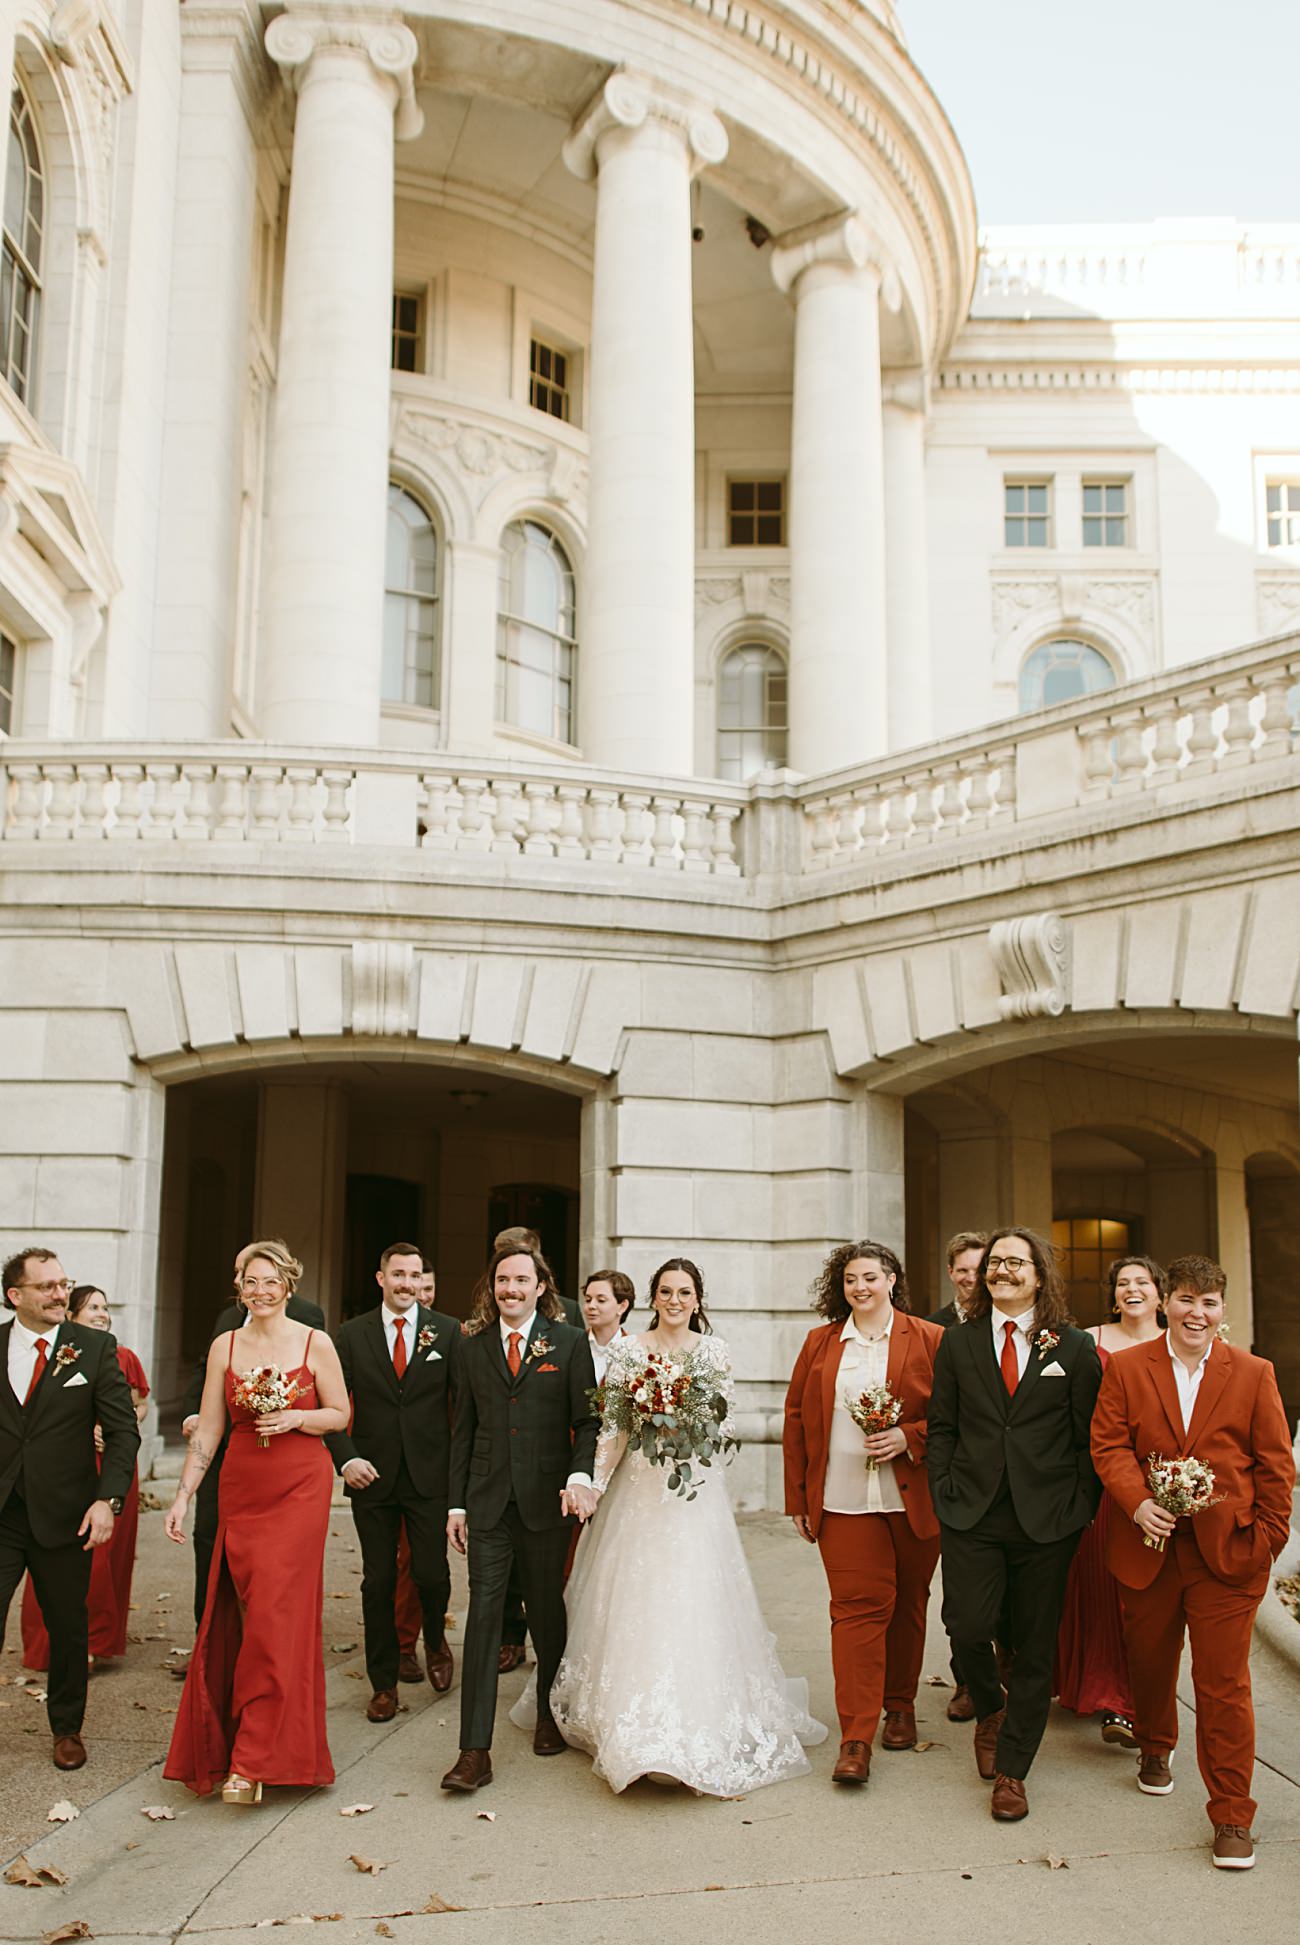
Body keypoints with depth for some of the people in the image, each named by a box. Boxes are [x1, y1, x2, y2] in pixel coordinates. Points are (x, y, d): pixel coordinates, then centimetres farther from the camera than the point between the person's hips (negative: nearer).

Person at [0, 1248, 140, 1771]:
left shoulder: (96, 1347, -2)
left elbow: (123, 1431, -3)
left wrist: (107, 1498, -14)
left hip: (64, 1515, 0)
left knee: (69, 1627, 12)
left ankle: (67, 1728, 32)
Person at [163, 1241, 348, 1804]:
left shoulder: (315, 1344, -2)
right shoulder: (224, 1347, 6)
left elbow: (340, 1414, 5)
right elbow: (207, 1431, 8)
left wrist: (295, 1418, -13)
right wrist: (182, 1497, 3)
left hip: (300, 1489, -3)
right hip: (240, 1488, 3)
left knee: (277, 1612, -8)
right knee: (236, 1616, 5)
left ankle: (256, 1761, -4)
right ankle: (222, 1746, 21)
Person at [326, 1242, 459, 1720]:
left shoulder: (448, 1332, 0)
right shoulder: (353, 1334, 2)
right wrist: (345, 1458, -12)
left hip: (430, 1476, -1)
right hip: (372, 1477, 1)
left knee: (431, 1574, -4)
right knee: (378, 1582, 7)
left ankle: (435, 1640, 30)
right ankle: (383, 1684, 22)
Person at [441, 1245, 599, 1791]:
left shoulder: (568, 1342, 1)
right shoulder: (473, 1348, 9)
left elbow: (586, 1419, -1)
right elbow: (462, 1431, 12)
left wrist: (580, 1476, -17)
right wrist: (457, 1503, 8)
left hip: (546, 1499, -1)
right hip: (488, 1501, 1)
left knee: (547, 1613, 11)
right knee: (483, 1614, -4)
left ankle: (549, 1716, 34)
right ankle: (474, 1752, -3)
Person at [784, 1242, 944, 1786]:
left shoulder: (930, 1341, 1)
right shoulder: (820, 1343, 8)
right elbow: (796, 1420, 9)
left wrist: (908, 1438, -16)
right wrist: (798, 1498, 6)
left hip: (913, 1500, 0)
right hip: (843, 1501, 0)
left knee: (907, 1607, 13)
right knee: (857, 1608, -7)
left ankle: (899, 1707, 32)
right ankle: (855, 1739, -5)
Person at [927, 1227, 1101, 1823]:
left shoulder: (1074, 1348, 2)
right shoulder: (958, 1343, 7)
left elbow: (1089, 1436, 3)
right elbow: (941, 1425, 9)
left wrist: (1082, 1506, -1)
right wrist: (944, 1492, 0)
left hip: (1046, 1519, 0)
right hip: (972, 1513, 1)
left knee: (1034, 1646, 5)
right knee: (967, 1625, -9)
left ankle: (1011, 1771, 20)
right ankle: (990, 1708, 25)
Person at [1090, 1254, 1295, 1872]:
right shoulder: (1126, 1368, 3)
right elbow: (1109, 1444, -3)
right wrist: (1137, 1502, -18)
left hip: (1226, 1553, -1)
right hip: (1147, 1547, 2)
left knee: (1224, 1683, -2)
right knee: (1150, 1662, 18)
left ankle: (1232, 1816, 10)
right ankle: (1155, 1749, 46)